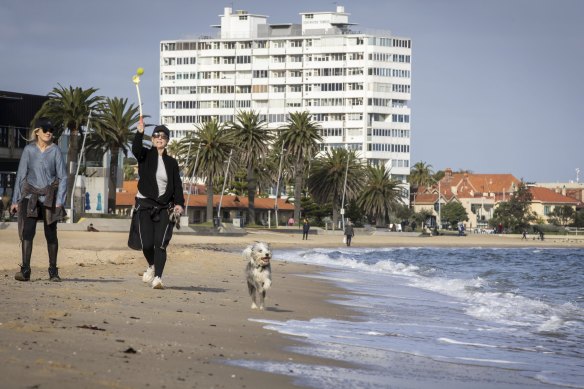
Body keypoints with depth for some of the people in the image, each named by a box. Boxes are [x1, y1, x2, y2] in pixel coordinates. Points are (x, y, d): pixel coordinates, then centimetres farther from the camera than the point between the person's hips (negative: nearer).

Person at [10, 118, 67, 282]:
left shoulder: (55, 151, -1)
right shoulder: (29, 150, 1)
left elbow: (63, 177, -1)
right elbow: (21, 175, 6)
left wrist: (60, 201, -9)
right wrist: (15, 200, 4)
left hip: (50, 197, 0)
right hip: (31, 196, 0)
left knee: (51, 234, 3)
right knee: (27, 231, -11)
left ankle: (53, 271, 13)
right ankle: (25, 270, -14)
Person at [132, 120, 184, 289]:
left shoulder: (171, 162, 10)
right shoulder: (146, 155, 4)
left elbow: (177, 185, 6)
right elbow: (136, 149, -18)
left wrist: (179, 203, -10)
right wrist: (140, 133, -34)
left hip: (164, 207, 1)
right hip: (145, 205, -1)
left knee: (160, 244, -12)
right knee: (147, 244, -3)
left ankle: (158, 278, -16)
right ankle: (152, 266, 28)